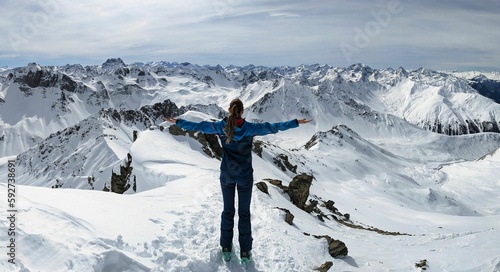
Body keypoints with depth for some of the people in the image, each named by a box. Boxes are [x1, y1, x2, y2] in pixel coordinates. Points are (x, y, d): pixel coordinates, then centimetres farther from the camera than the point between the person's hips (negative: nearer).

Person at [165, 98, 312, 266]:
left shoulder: (220, 127, -9)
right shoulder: (250, 128, -15)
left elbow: (198, 126, 0)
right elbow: (273, 127, -12)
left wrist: (178, 122, 13)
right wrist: (297, 122, -5)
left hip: (227, 175, 2)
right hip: (245, 176, -2)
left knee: (228, 211, 16)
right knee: (244, 213, 10)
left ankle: (226, 249, 26)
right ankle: (245, 253, 18)